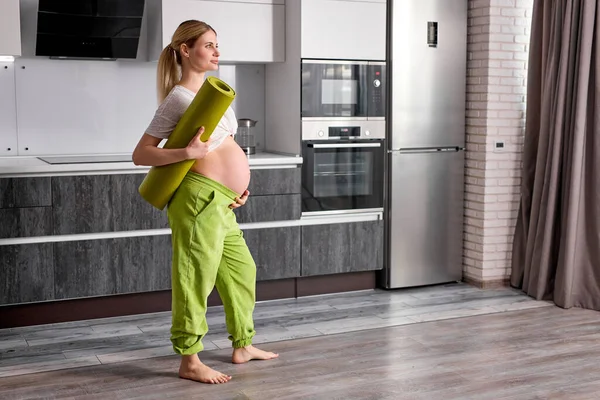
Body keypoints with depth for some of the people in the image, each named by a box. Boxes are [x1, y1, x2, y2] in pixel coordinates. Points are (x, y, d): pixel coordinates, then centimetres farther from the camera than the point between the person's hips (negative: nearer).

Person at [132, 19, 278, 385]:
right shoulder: (177, 98, -7)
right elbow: (140, 154, -9)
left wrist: (236, 188, 13)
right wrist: (187, 152, -23)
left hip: (221, 203, 9)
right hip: (200, 195, -9)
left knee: (242, 269, 17)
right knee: (197, 277, -3)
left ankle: (243, 345, 32)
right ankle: (190, 362, 8)